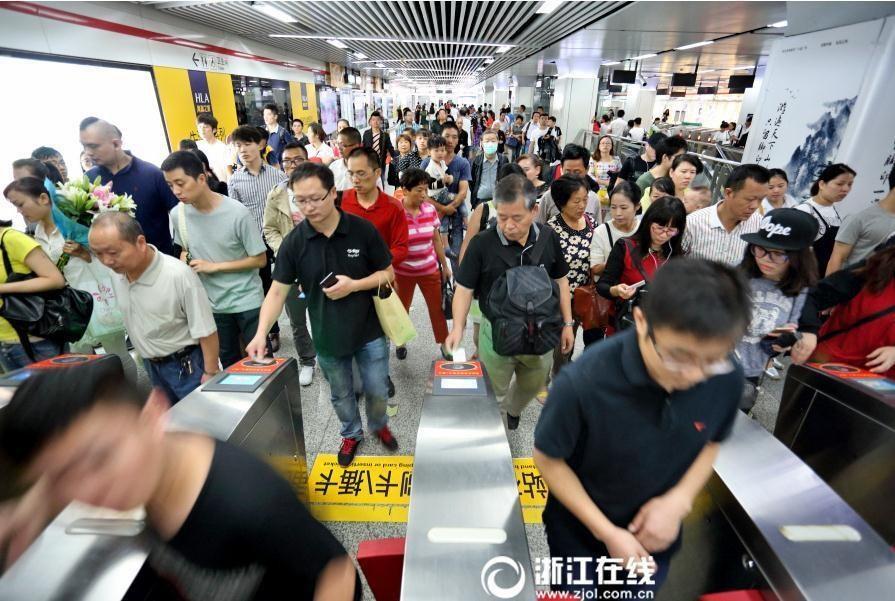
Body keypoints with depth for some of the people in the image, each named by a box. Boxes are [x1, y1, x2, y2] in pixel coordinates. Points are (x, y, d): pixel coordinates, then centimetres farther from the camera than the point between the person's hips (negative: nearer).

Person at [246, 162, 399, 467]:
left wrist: (353, 285, -22)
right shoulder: (293, 242, -10)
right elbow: (277, 292, -9)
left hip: (370, 332, -1)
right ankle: (351, 433, 49)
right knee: (341, 395, 21)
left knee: (377, 391, 15)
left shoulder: (363, 230, -13)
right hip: (327, 337, 1)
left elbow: (388, 274, -6)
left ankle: (379, 424, 47)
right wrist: (261, 332, -22)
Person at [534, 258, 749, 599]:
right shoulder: (583, 382, -37)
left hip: (656, 532, 3)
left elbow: (711, 442, -2)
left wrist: (679, 500, -16)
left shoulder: (727, 380, -23)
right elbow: (548, 460, -20)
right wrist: (606, 532, -19)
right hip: (580, 531, -3)